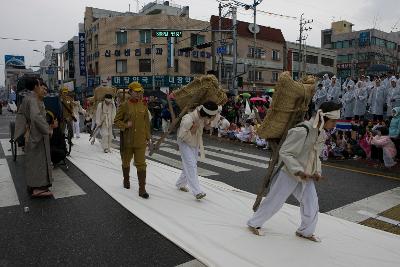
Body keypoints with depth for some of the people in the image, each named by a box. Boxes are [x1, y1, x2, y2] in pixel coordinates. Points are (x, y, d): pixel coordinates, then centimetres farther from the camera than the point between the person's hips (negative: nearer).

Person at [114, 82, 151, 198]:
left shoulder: (143, 105, 3)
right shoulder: (124, 105, -5)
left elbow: (147, 122, 9)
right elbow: (116, 121, 1)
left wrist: (148, 137, 9)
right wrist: (125, 125, -18)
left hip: (140, 141, 1)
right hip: (127, 140, -1)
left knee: (141, 164, -4)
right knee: (126, 162, 18)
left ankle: (142, 189, 0)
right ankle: (126, 180, 43)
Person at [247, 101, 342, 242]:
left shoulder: (322, 133, 3)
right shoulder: (302, 130, -26)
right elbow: (284, 152, -24)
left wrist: (317, 171, 1)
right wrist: (298, 170, -28)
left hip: (306, 176, 8)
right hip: (290, 174, -8)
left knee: (311, 204, 10)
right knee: (274, 200, 4)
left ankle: (305, 231, 33)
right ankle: (253, 223, 24)